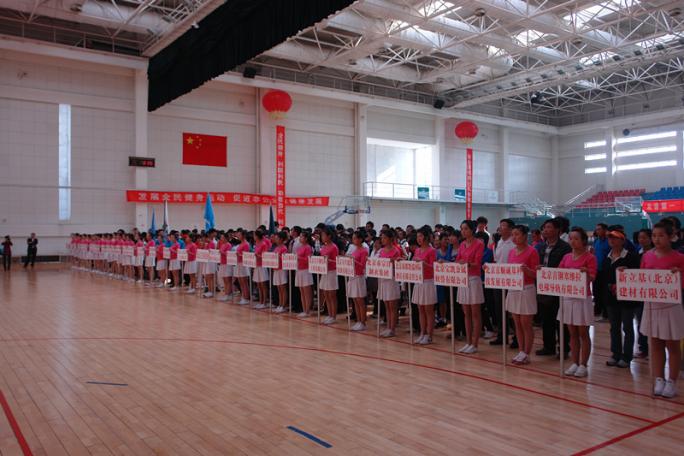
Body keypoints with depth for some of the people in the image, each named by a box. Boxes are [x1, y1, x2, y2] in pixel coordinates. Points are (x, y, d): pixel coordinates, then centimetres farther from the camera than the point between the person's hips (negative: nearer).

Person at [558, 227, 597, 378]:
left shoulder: (590, 258, -6)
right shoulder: (566, 257, 9)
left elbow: (591, 278, -12)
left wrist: (586, 273, -32)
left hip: (582, 299, -5)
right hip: (567, 298, 5)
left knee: (583, 334, 3)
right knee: (572, 333, 11)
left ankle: (583, 365, 11)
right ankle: (574, 363, 18)